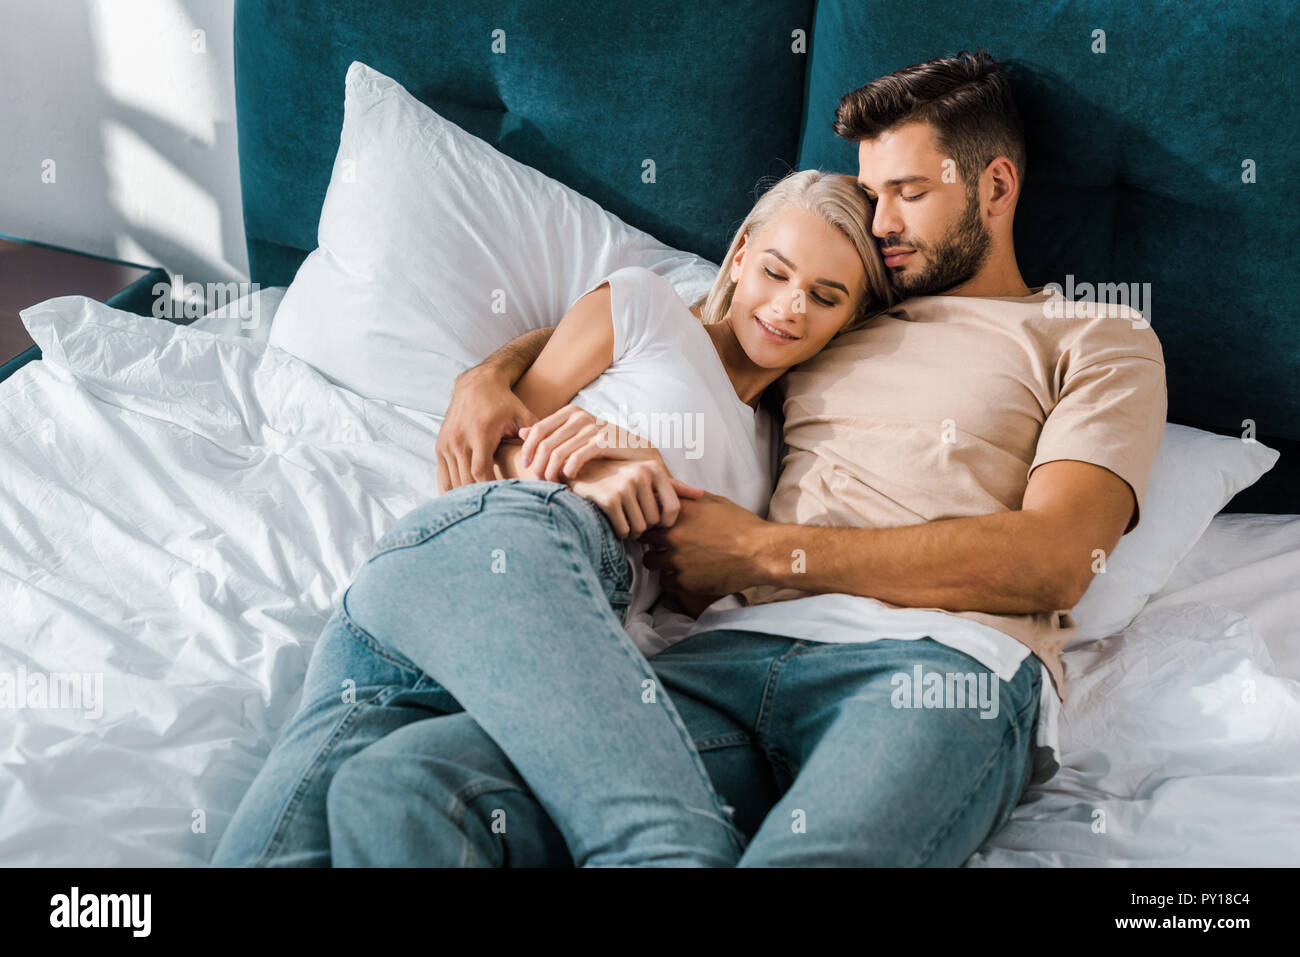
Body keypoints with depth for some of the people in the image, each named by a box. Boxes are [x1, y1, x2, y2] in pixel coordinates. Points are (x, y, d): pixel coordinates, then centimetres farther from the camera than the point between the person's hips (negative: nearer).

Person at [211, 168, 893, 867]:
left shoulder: (767, 443, 34)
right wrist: (584, 479, -6)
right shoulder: (643, 303, 19)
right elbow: (495, 443, 14)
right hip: (498, 536, -6)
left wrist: (645, 463, 5)